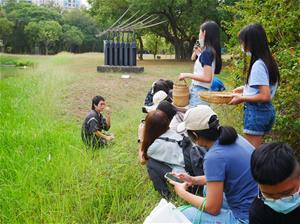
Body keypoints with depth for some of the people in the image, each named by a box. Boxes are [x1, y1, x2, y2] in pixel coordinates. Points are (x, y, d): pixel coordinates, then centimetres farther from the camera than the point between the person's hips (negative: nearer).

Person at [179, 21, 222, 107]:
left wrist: (187, 75, -15)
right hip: (198, 90, 9)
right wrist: (199, 54, 19)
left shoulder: (206, 52, -15)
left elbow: (207, 78, -20)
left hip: (199, 91, -9)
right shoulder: (211, 51, 12)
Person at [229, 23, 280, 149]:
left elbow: (265, 96, -23)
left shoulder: (258, 65, -20)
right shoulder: (267, 61, 7)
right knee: (257, 150, 17)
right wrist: (246, 88, 16)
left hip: (256, 112, -9)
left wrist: (242, 98, -14)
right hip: (267, 111, 9)